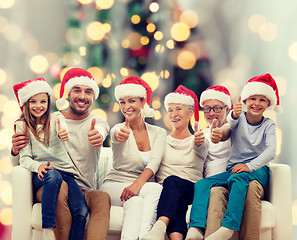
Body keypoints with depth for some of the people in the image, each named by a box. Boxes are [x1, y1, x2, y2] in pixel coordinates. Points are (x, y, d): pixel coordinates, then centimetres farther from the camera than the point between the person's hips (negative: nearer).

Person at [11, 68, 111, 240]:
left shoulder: (99, 122, 11)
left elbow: (100, 132, -18)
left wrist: (98, 136, -44)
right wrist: (16, 150, -13)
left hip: (84, 192, 0)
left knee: (102, 197, -33)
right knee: (60, 187, -36)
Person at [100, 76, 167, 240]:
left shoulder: (158, 133, 6)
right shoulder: (119, 130, -1)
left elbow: (154, 163, -12)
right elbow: (115, 135, -28)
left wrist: (138, 183, -31)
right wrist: (119, 135, -55)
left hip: (144, 188, 2)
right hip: (115, 185, -2)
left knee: (134, 201, -36)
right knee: (156, 189, -34)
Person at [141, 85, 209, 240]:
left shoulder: (199, 140, 13)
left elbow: (200, 148, -13)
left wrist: (198, 142, -38)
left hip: (191, 191, -1)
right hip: (165, 191, 2)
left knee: (172, 181, -36)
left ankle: (160, 227, -62)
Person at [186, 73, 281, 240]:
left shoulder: (268, 125, 7)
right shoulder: (239, 118, 10)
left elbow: (271, 151, -10)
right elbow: (225, 133, -13)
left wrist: (249, 166, -27)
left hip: (257, 170, -3)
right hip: (233, 169, 3)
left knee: (238, 178, -37)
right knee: (202, 184, -23)